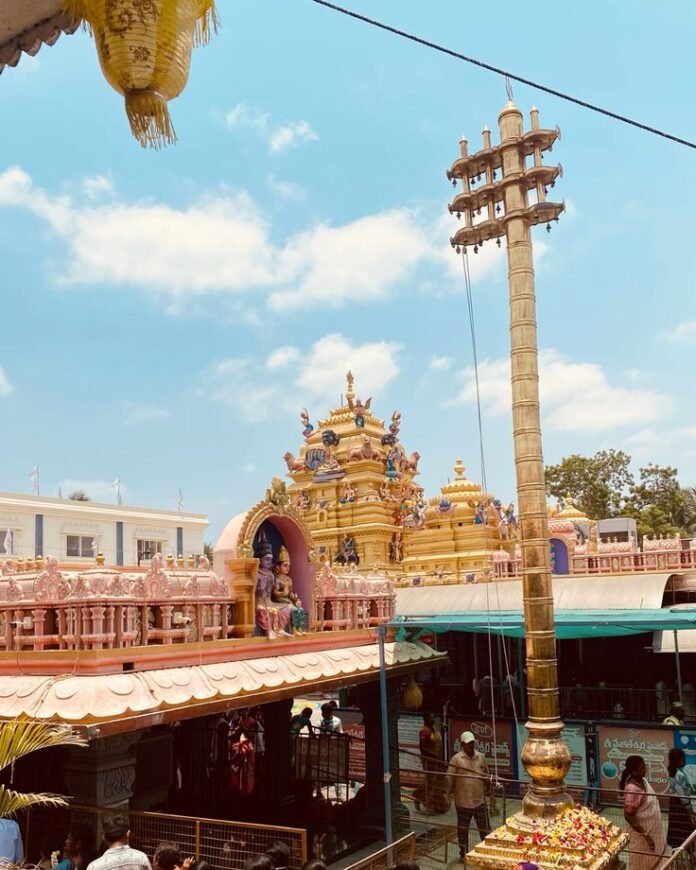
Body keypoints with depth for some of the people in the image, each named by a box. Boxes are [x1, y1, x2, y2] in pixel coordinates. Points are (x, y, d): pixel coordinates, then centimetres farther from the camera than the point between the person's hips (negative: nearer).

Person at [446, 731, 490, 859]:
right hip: (463, 801, -3)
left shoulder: (480, 757, 3)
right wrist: (447, 794, -11)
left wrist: (487, 790, 15)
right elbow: (449, 778, -10)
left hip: (480, 800, 3)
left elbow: (486, 776, 14)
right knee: (463, 828, 12)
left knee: (484, 827, 8)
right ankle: (464, 852, 27)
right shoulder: (456, 759, -11)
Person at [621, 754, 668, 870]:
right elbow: (628, 816, -26)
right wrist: (645, 834, -24)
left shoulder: (643, 780, 0)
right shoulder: (632, 789, -28)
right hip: (641, 833, -8)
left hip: (652, 830, 8)